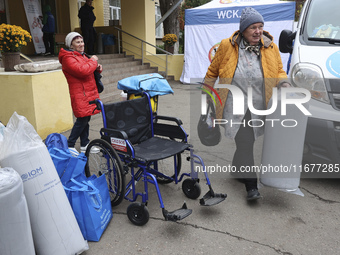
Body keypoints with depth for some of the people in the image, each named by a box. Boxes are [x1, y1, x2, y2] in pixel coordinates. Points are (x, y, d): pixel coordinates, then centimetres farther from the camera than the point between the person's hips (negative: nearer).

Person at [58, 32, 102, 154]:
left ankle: (84, 145, 21)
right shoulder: (67, 58, -12)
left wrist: (97, 68, 6)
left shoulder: (81, 55, 19)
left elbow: (89, 69, 29)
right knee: (82, 120, -9)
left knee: (86, 119, 12)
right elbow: (82, 71, -25)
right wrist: (93, 61, -11)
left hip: (89, 92, 9)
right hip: (80, 95, -9)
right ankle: (69, 145, 3)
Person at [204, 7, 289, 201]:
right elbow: (213, 71, 6)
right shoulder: (227, 46, -5)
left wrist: (284, 84, -10)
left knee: (247, 141, 14)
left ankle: (238, 167, 42)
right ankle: (251, 186, -2)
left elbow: (279, 71, 12)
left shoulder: (270, 47, 3)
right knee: (245, 143, -9)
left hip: (259, 106, 3)